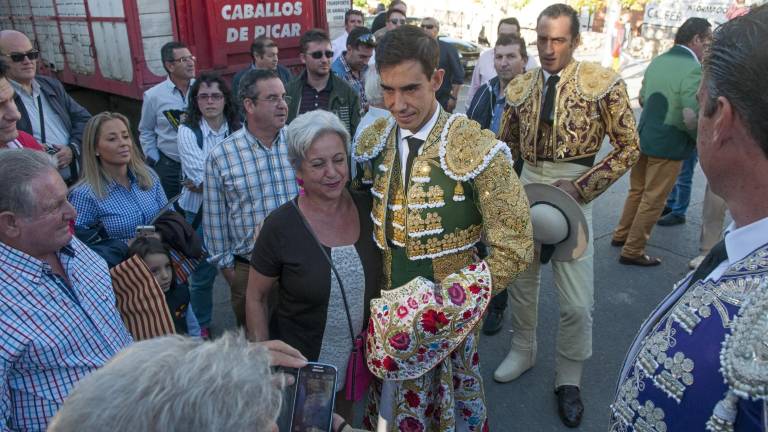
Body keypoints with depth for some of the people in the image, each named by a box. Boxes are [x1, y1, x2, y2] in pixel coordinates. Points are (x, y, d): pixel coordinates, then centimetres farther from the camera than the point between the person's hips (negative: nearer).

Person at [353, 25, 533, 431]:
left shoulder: (476, 149, -20)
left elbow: (514, 247, -16)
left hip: (446, 317, -4)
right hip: (389, 310, 4)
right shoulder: (372, 141, -3)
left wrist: (451, 305, -17)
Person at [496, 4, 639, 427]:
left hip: (572, 191, -3)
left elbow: (628, 146, -7)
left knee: (576, 301, 0)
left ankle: (569, 379, 24)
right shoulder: (520, 87, 2)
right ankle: (523, 350, 41)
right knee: (519, 280, 16)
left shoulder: (601, 83, -9)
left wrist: (582, 186, -17)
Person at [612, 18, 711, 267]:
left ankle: (622, 235, 35)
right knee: (653, 200, 4)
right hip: (669, 144, -8)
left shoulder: (657, 61, 6)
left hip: (644, 137, 8)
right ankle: (632, 251, 12)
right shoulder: (693, 69, -19)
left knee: (637, 190, 22)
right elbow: (691, 118, -26)